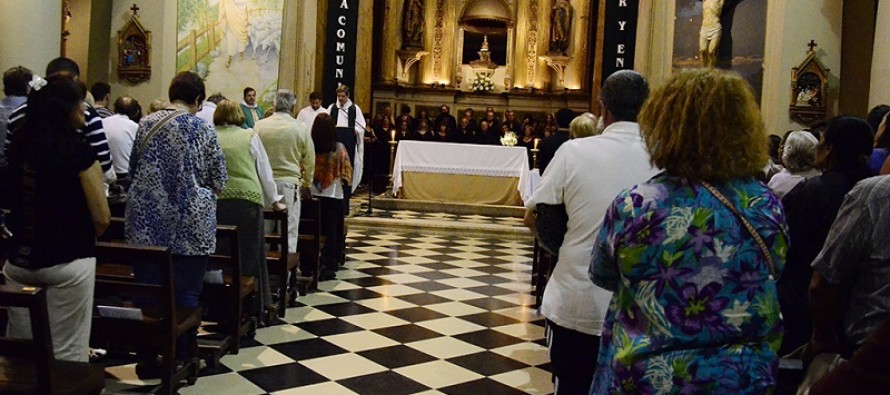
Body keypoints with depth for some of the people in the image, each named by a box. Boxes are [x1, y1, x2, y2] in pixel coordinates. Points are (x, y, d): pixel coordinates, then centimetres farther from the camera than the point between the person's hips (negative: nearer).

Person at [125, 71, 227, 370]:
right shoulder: (202, 128, -5)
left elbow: (132, 170, 17)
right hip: (189, 224, -4)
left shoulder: (146, 124, 7)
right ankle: (180, 360, 13)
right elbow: (219, 180, -2)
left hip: (147, 221, 4)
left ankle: (147, 359, 17)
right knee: (185, 295, 5)